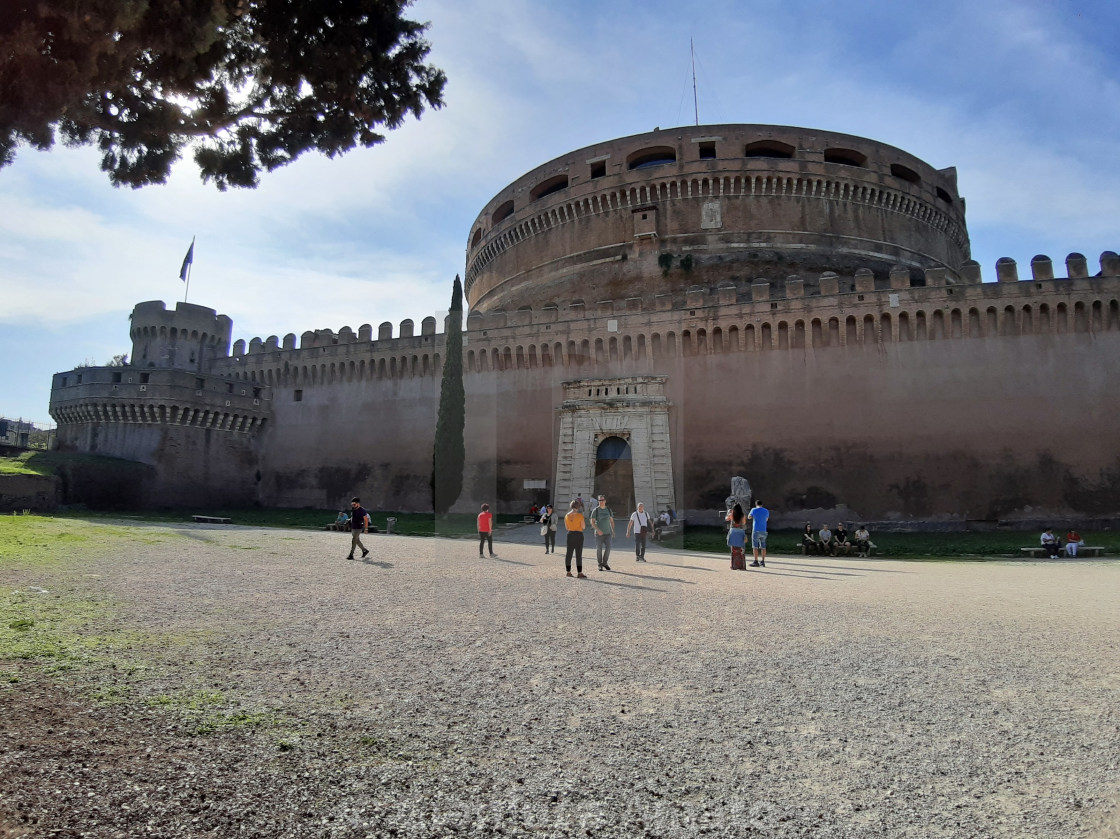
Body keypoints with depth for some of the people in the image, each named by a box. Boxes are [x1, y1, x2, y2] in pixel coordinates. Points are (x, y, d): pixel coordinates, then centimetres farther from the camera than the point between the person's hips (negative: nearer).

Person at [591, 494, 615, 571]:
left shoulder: (608, 510, 8)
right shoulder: (595, 510, -3)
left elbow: (612, 521, 15)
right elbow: (592, 522, -7)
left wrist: (613, 531, 6)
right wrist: (598, 530, -21)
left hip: (608, 533, 2)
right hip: (599, 533, -2)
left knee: (608, 548, -7)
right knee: (599, 549, 0)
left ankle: (605, 562, 13)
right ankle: (600, 565, 12)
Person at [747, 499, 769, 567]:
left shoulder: (754, 510, -5)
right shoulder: (766, 511, 6)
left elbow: (749, 517, 11)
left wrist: (749, 513, 29)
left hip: (756, 530, -4)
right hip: (763, 530, 4)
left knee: (755, 546, -2)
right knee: (763, 547, 9)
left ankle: (756, 562, -5)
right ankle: (763, 562, 10)